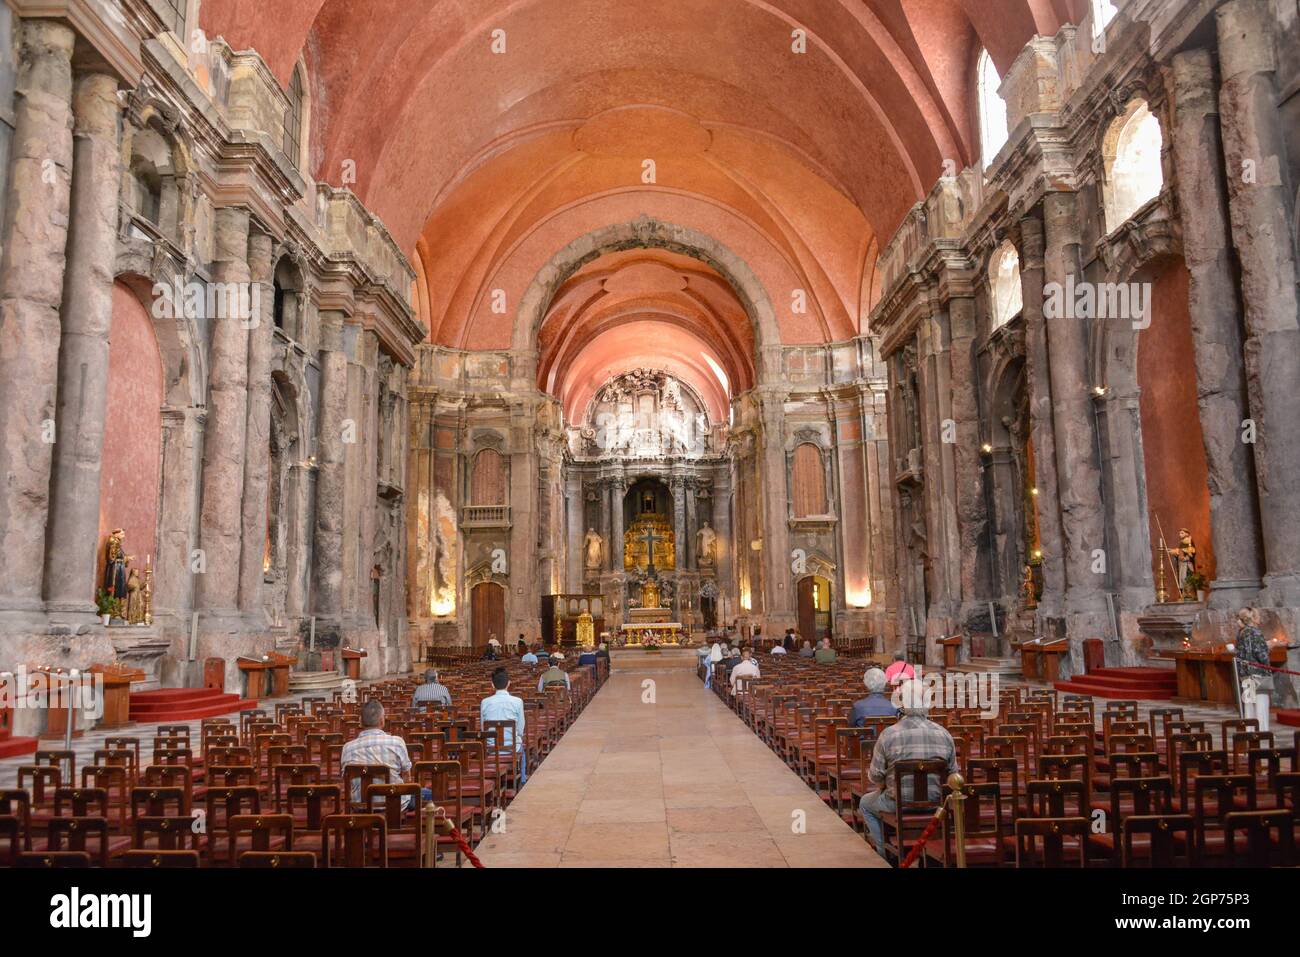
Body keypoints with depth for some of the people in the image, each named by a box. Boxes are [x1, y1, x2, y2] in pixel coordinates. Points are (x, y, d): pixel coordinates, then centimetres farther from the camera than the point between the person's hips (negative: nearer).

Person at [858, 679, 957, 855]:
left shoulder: (889, 734, -15)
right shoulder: (944, 734, -5)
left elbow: (876, 776, -9)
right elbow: (952, 773, 4)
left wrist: (883, 784, 14)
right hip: (934, 802, 4)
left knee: (865, 803, 26)